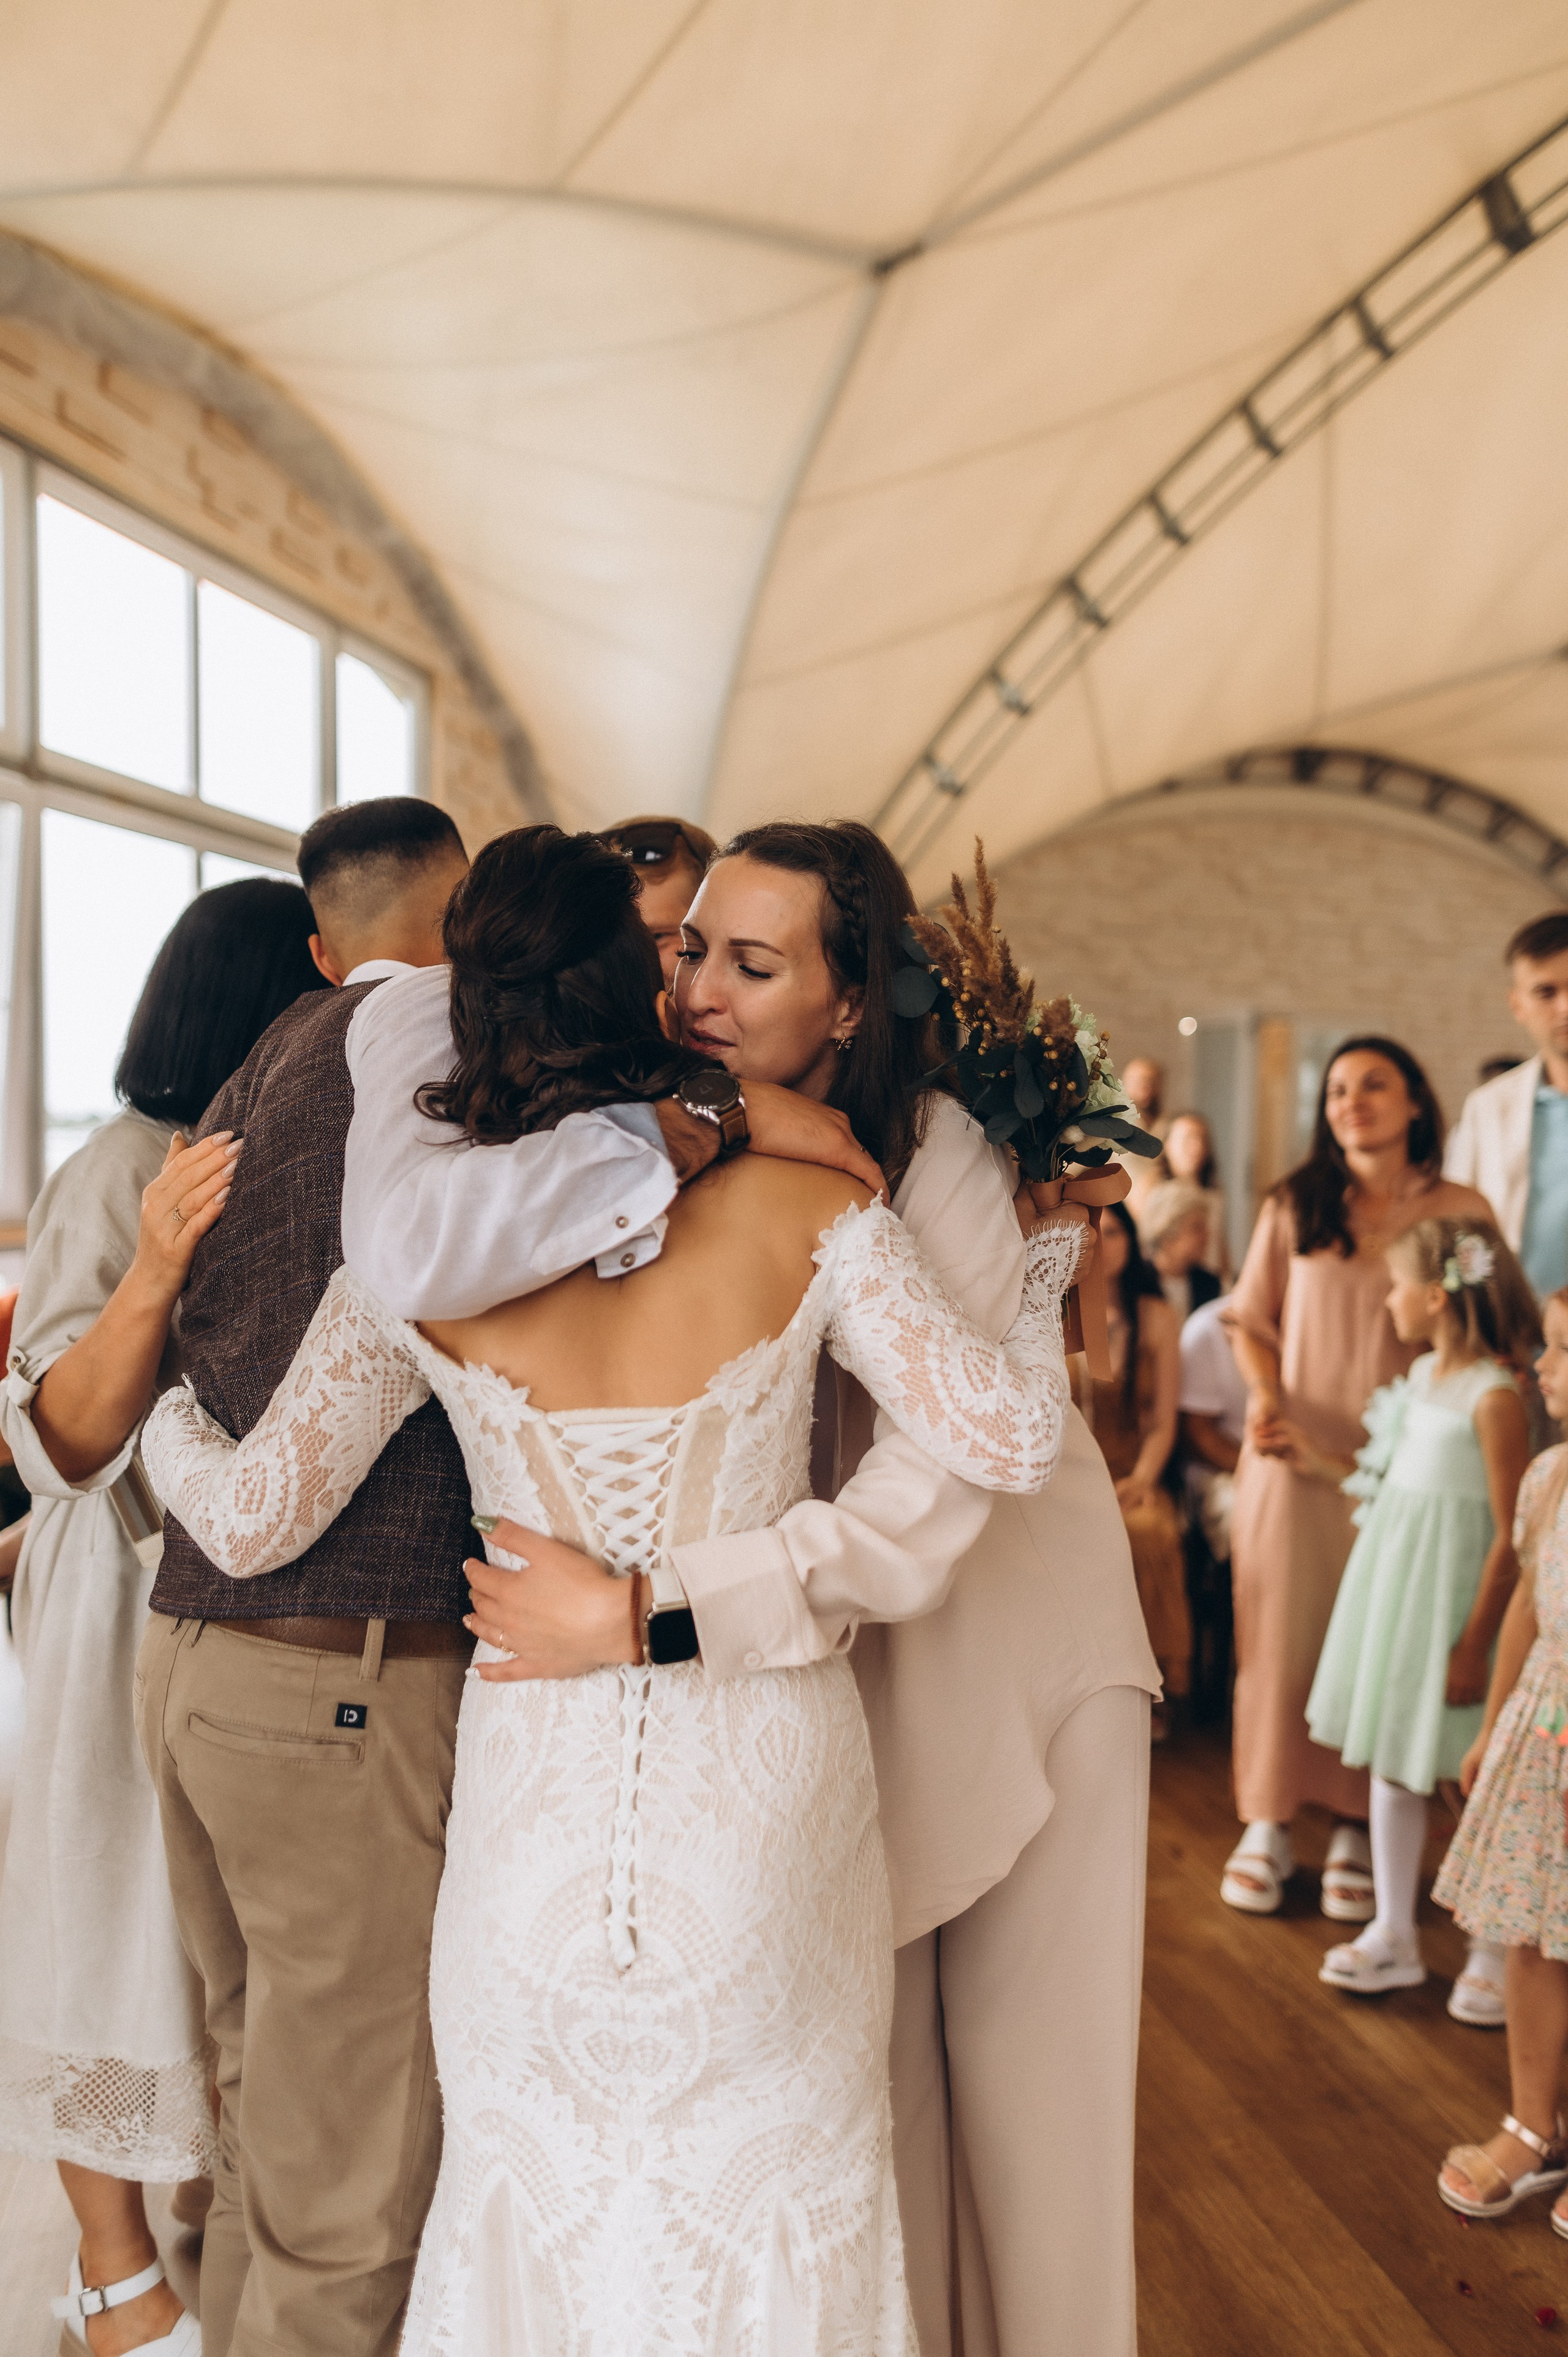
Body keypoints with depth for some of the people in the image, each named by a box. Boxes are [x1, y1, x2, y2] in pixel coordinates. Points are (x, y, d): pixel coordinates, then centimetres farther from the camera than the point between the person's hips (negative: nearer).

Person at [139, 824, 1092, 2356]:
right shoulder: (806, 1208, -9)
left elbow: (252, 1520, -3)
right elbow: (1007, 1441, -12)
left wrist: (159, 1407, 18)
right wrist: (1041, 1262, 6)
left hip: (537, 1789, 1)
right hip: (763, 1785, -1)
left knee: (537, 2194, 23)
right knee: (770, 2200, 20)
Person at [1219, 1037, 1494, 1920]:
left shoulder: (1460, 1210, 0)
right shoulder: (1294, 1207, 4)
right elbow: (1250, 1318, 10)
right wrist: (1268, 1399, -6)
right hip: (1294, 1452, 1)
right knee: (1280, 1631, 6)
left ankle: (1358, 1830, 19)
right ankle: (1269, 1823, 19)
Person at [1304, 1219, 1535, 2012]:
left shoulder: (1495, 1397, -19)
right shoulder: (1421, 1375, 6)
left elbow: (1511, 1537, -18)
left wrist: (1475, 1644, -18)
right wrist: (1321, 1462, 17)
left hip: (1453, 1594, -8)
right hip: (1392, 1580, 8)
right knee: (1390, 1760, 13)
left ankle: (1493, 1951, 23)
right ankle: (1393, 1934, 26)